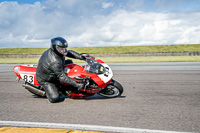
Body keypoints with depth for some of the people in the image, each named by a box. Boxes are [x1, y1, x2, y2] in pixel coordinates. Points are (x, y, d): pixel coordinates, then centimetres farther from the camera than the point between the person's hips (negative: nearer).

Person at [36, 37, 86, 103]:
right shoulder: (54, 62, -39)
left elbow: (69, 52, 1)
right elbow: (62, 77, -34)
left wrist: (81, 57, -13)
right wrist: (76, 84, -34)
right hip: (45, 80, -9)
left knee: (69, 62, 9)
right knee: (55, 98, -22)